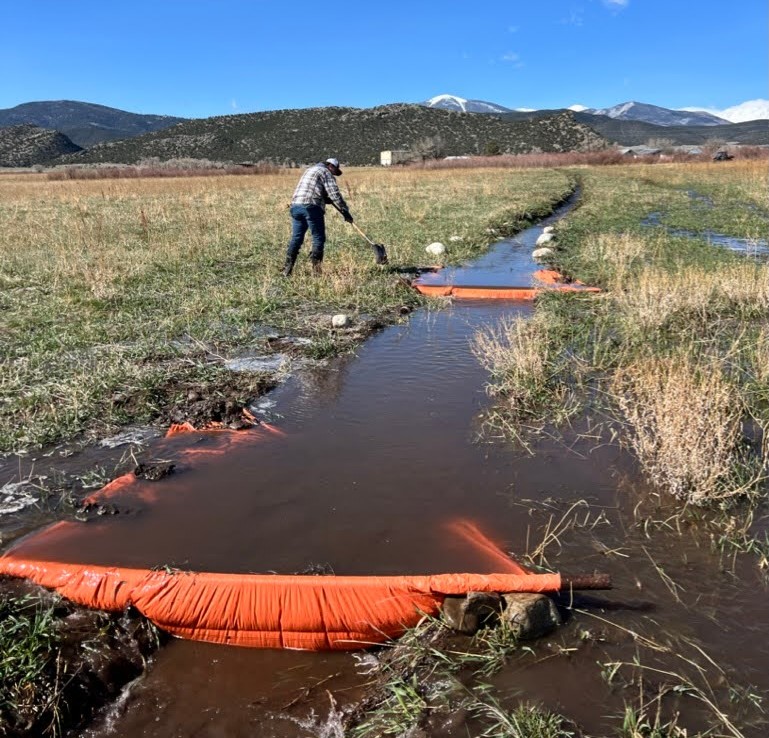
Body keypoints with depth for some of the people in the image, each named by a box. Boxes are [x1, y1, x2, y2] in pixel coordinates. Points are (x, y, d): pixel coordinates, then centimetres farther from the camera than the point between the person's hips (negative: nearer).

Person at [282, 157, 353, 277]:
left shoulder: (310, 169, 30)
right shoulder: (326, 173, 3)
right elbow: (334, 194, -7)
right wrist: (345, 211, -6)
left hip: (295, 205, 8)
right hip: (311, 207, -8)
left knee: (296, 238, 9)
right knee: (318, 238, 0)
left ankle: (287, 269, 5)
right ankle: (316, 269, -4)